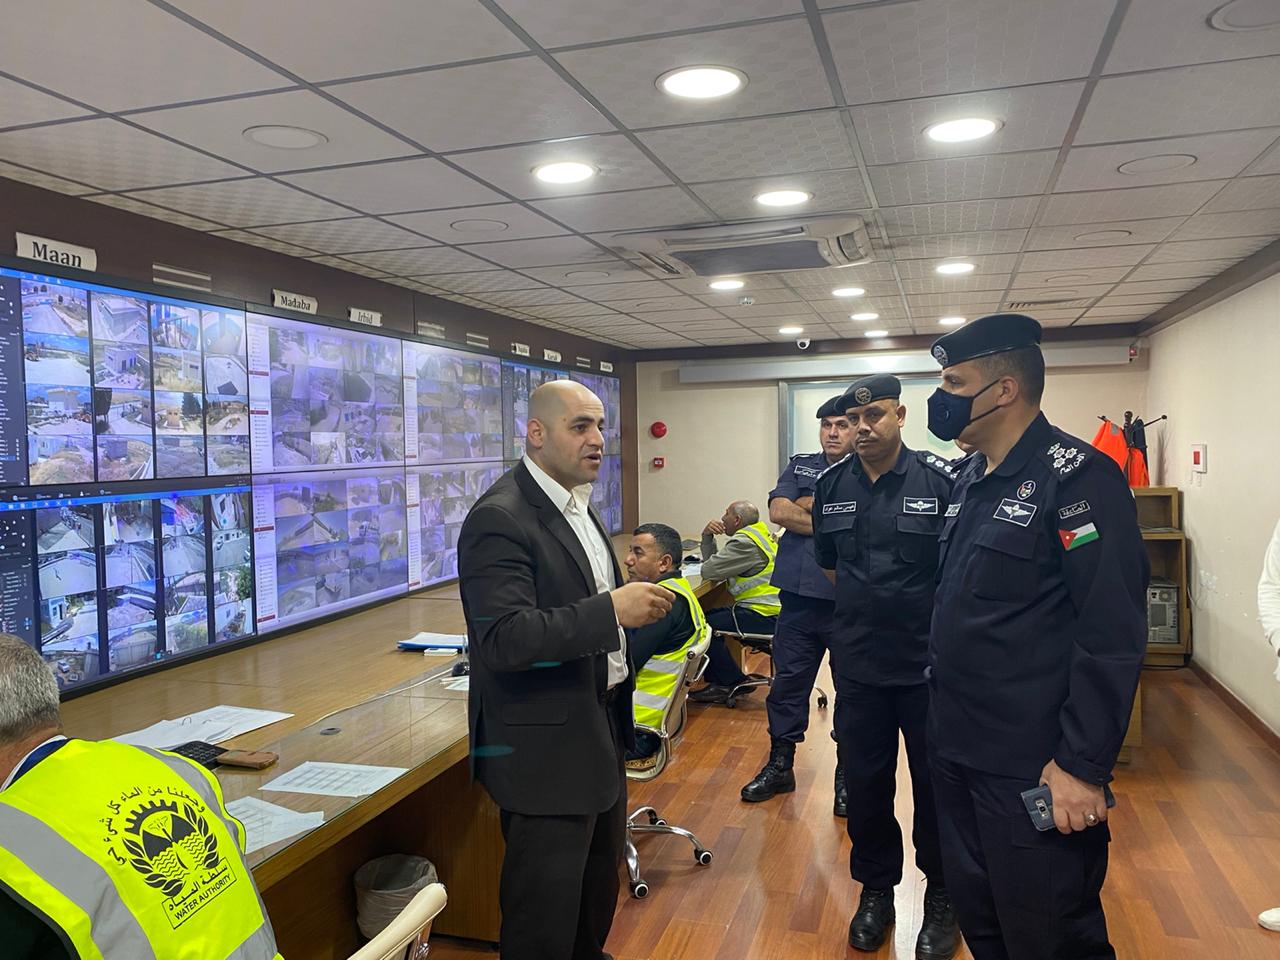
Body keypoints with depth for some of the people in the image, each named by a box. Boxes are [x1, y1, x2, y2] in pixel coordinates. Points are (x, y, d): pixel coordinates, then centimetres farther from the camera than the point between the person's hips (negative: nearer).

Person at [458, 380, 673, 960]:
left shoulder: (575, 504, 9)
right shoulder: (499, 519, -21)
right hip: (546, 745, -9)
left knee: (599, 884, 25)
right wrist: (611, 610, -32)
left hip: (599, 727, 9)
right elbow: (504, 639, -30)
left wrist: (632, 602, 7)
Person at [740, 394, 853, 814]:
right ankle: (780, 764, 29)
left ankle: (848, 775, 25)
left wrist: (806, 506, -10)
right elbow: (778, 511, -5)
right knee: (787, 682, 13)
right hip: (799, 596, 3)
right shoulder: (799, 466, 10)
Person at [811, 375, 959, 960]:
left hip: (930, 664, -3)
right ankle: (875, 889, 34)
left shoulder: (942, 481, -12)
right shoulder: (831, 486, 2)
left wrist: (926, 613, -4)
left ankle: (942, 896, 33)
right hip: (858, 664, 3)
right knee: (864, 781, 13)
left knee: (936, 784, 12)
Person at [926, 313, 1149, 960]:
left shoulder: (1076, 477, -15)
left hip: (1031, 767, -8)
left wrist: (1084, 765, -19)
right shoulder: (971, 479, 10)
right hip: (956, 748, 8)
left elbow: (1112, 634, -19)